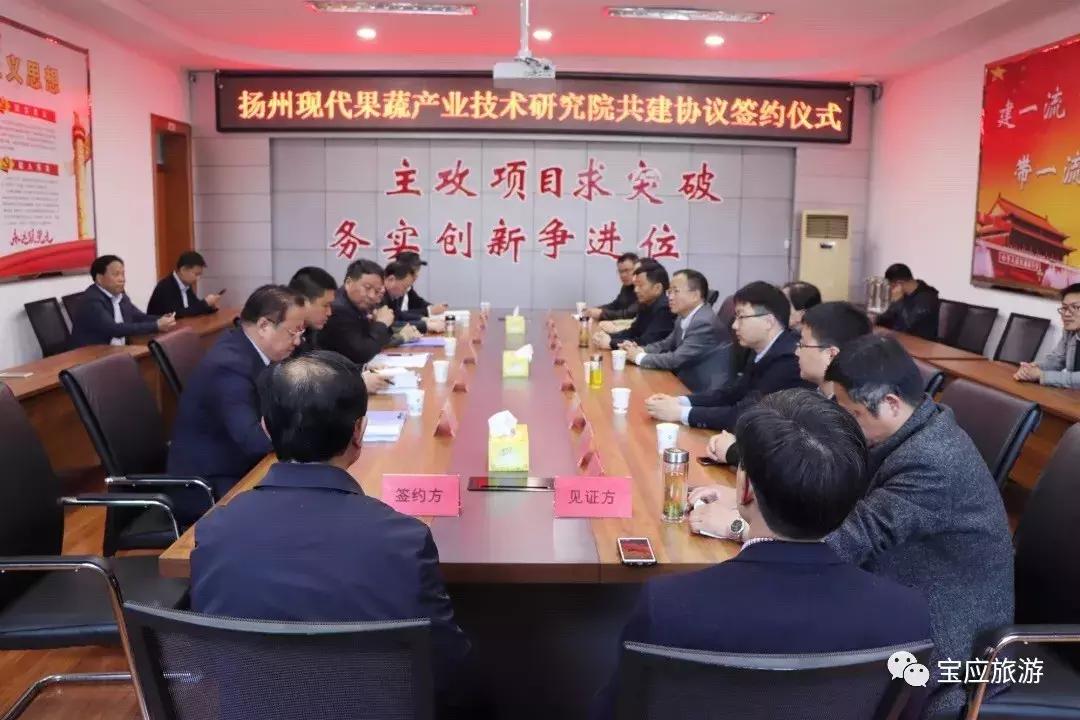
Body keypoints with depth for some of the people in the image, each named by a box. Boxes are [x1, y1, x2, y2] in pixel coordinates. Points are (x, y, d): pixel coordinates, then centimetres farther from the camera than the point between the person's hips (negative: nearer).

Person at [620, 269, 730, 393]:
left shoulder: (705, 322, -22)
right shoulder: (685, 318, 7)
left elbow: (676, 359, -23)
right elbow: (666, 344, 17)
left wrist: (640, 357, -11)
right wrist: (639, 350, -2)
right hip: (688, 385, 8)